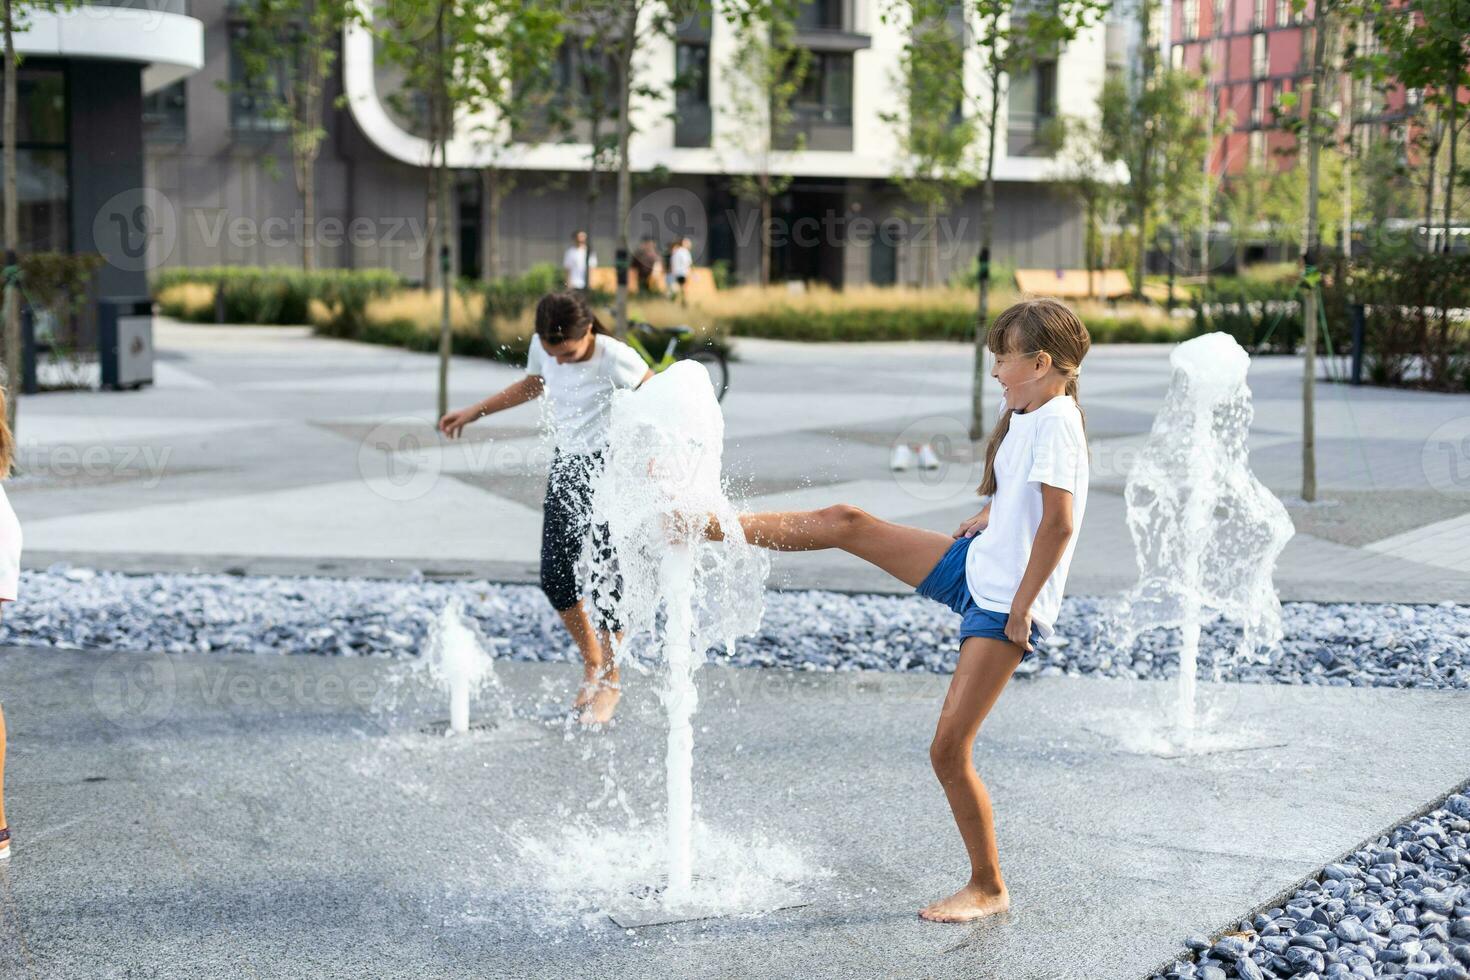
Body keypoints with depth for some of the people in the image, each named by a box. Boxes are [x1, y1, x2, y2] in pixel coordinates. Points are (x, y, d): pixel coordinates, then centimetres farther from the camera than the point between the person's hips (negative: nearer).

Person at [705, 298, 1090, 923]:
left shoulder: (1055, 422, -19)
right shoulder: (1026, 416, 10)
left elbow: (1060, 522, -27)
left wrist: (1020, 609, -23)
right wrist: (985, 519, 12)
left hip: (1004, 607, -9)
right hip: (973, 569, 9)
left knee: (948, 749, -7)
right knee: (848, 524, 4)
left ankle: (988, 889, 10)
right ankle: (714, 525, 15)